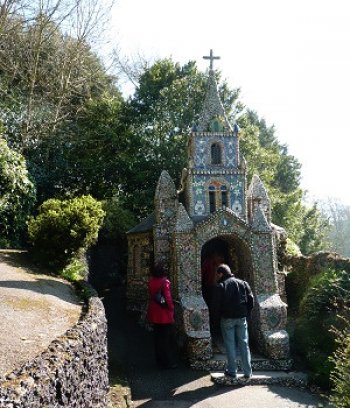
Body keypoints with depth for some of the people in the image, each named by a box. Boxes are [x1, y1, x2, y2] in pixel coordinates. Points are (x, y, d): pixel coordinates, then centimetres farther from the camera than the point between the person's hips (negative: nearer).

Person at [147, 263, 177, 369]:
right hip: (165, 315, -6)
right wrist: (171, 307, -9)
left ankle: (159, 361, 25)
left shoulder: (151, 282, -1)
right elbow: (168, 297, -19)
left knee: (158, 338, 16)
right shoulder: (165, 282, -18)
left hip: (154, 314, 6)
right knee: (167, 339, 6)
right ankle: (168, 362, 13)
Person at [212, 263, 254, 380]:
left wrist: (219, 315, 7)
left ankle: (232, 371, 10)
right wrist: (246, 313, 11)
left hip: (227, 319, -3)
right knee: (244, 344, 8)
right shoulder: (243, 283, 5)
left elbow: (216, 304, -10)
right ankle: (247, 372, 11)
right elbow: (251, 299, 3)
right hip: (241, 318, 4)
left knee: (230, 345, 5)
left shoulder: (220, 286, -8)